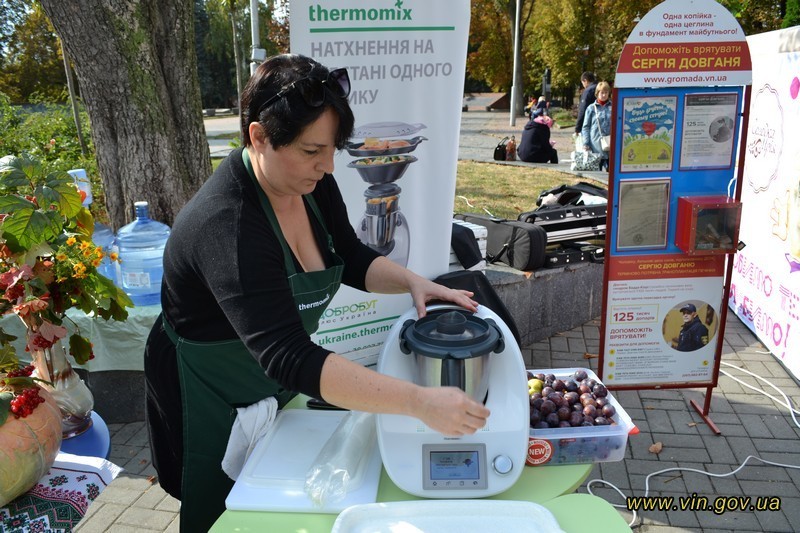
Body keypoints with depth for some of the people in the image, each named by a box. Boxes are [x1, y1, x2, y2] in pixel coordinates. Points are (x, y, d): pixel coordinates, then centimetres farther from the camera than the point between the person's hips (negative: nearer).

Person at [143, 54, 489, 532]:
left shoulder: (312, 182, -12)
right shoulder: (227, 225, -36)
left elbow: (353, 258, 2)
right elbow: (288, 357, -43)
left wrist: (413, 282, -18)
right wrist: (419, 402, -47)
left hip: (276, 387, 7)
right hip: (211, 401, -6)